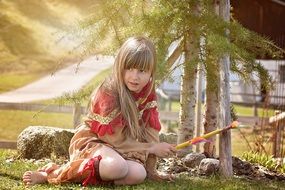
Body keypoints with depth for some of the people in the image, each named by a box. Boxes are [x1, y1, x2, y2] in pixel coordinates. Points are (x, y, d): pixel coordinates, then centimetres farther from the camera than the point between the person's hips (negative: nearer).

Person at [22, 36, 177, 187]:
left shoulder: (148, 94, -1)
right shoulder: (109, 93, -20)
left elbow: (150, 132, 1)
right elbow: (115, 139, -18)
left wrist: (151, 170, -5)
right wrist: (152, 148, -13)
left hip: (121, 149, 6)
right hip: (92, 141, -6)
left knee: (138, 174, -28)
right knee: (116, 166, -40)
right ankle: (52, 173, -23)